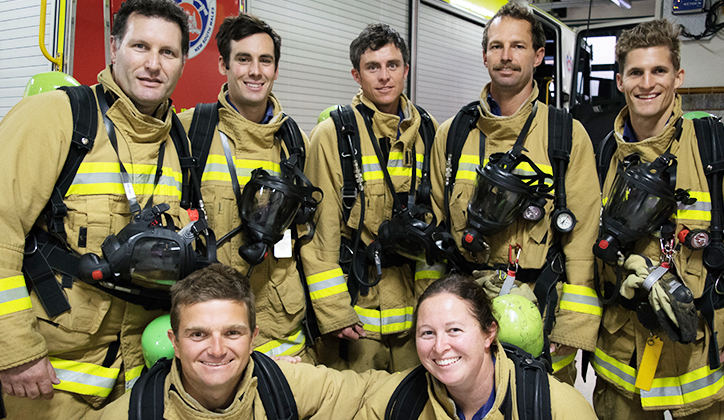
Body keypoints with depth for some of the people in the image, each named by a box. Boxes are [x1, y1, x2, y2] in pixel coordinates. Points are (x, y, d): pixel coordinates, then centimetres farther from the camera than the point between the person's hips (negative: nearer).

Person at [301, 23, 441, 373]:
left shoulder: (426, 132, 7)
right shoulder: (333, 133, -8)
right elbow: (319, 229, -10)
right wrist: (333, 311, -14)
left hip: (413, 304, 5)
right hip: (355, 301, -4)